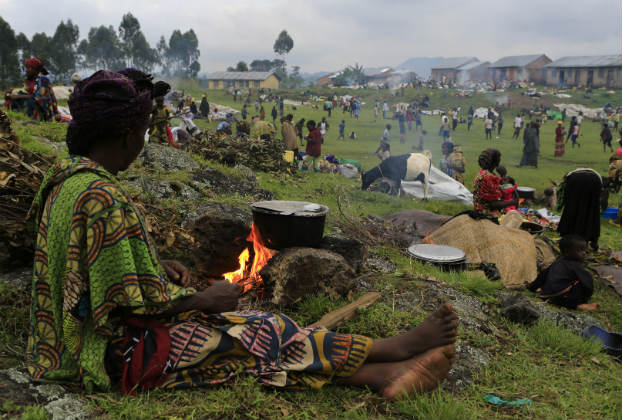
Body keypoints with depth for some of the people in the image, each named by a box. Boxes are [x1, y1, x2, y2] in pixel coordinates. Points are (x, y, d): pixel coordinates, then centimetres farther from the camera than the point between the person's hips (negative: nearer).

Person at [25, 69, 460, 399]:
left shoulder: (65, 180, 5)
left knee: (258, 326, 2)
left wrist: (156, 267, 7)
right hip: (119, 354, -9)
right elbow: (130, 303, -25)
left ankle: (383, 374, 4)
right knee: (264, 333, -6)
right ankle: (393, 349, 8)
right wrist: (204, 299, -12)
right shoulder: (102, 197, -27)